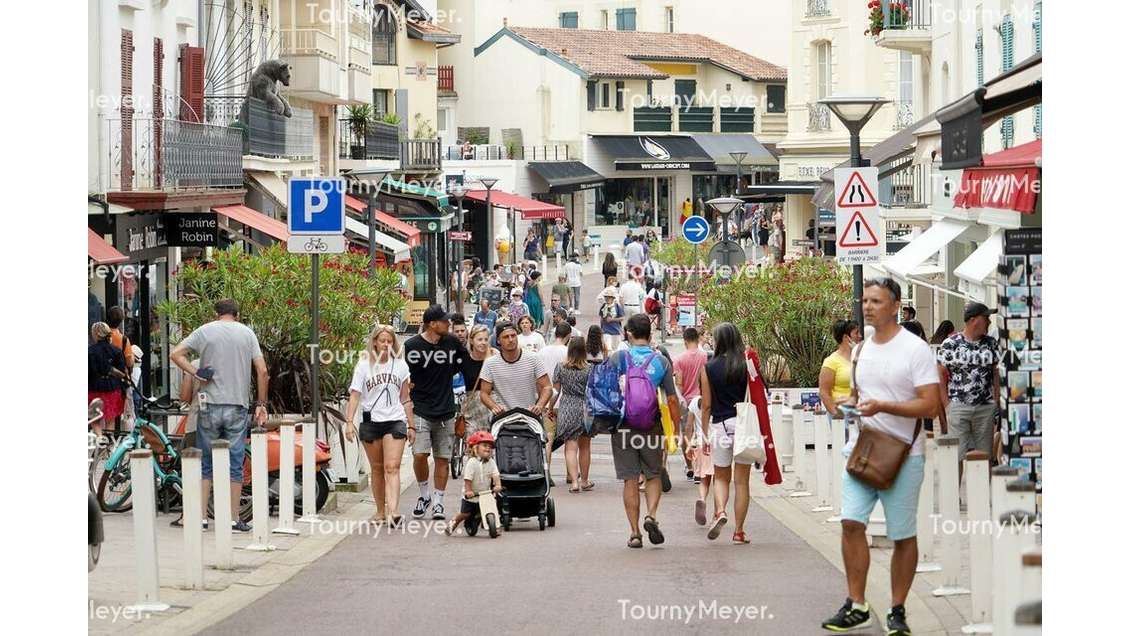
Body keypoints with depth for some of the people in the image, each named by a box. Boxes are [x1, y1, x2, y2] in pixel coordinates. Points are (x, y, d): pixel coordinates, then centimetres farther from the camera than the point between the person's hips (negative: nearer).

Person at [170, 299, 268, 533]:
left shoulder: (204, 331, 3)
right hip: (237, 407, 0)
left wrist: (196, 373, -5)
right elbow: (262, 370, -1)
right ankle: (234, 518, 6)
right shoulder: (247, 333, 4)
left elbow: (175, 354, -7)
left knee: (205, 463, 8)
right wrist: (261, 404, 5)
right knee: (235, 463, 5)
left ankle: (201, 516, 7)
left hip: (210, 406, 0)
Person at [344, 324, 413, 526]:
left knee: (392, 467, -13)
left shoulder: (400, 365, 7)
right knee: (377, 468, 9)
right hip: (371, 422, 0)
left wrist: (411, 426, 13)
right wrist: (349, 421, -17)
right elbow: (355, 395, -5)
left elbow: (405, 399, 14)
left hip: (395, 421, 0)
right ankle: (380, 511, 19)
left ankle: (393, 511, -25)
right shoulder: (364, 365, 2)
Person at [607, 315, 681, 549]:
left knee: (630, 480, 5)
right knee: (653, 476, 15)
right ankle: (651, 516, -8)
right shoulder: (661, 361, 1)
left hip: (623, 426, -1)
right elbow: (672, 400, 0)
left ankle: (635, 533, 5)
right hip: (652, 427, 1)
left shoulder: (619, 358, -3)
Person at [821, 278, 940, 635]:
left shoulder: (915, 350, -9)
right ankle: (856, 606, -1)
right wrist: (850, 403, 4)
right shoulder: (862, 349, 12)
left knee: (903, 535, 3)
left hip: (903, 454, -5)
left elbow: (930, 405, -15)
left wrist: (882, 407, -23)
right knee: (851, 522, -8)